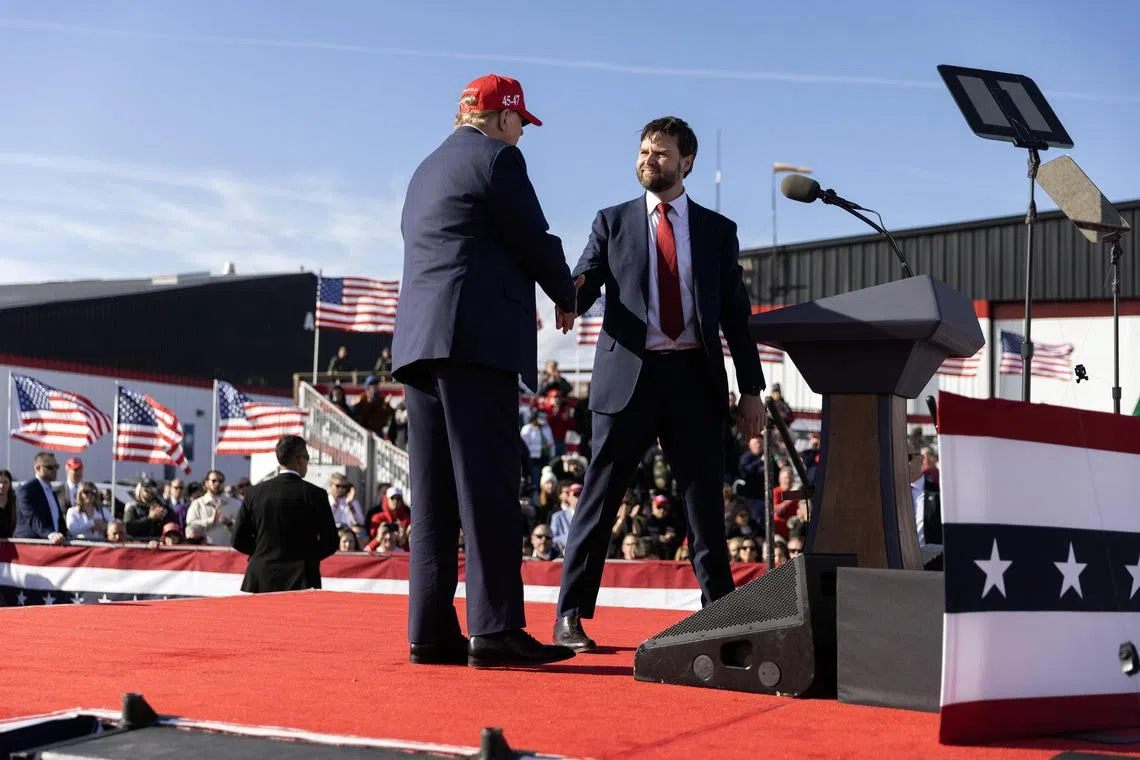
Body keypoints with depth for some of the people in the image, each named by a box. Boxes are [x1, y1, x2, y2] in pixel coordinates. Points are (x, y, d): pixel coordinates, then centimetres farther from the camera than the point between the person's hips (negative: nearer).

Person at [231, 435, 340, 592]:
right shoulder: (315, 494, -6)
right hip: (300, 580, -3)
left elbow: (239, 540, 5)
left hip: (261, 580, 3)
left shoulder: (255, 492, 3)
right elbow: (331, 543, -3)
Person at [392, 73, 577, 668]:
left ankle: (431, 632, 3)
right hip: (477, 340, -8)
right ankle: (495, 628, -14)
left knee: (435, 495, 5)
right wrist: (566, 298, 15)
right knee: (487, 488, -11)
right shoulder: (496, 157, 0)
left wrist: (530, 299, 25)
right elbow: (535, 241, -3)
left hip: (420, 342, 8)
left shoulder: (427, 170, 26)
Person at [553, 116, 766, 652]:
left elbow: (737, 315, 11)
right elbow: (583, 287, 1)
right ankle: (571, 617, 6)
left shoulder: (717, 230, 12)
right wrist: (572, 293, -25)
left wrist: (751, 388, 5)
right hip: (628, 375, -1)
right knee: (599, 499, 0)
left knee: (706, 502, 4)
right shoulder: (613, 222, 10)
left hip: (694, 378, 1)